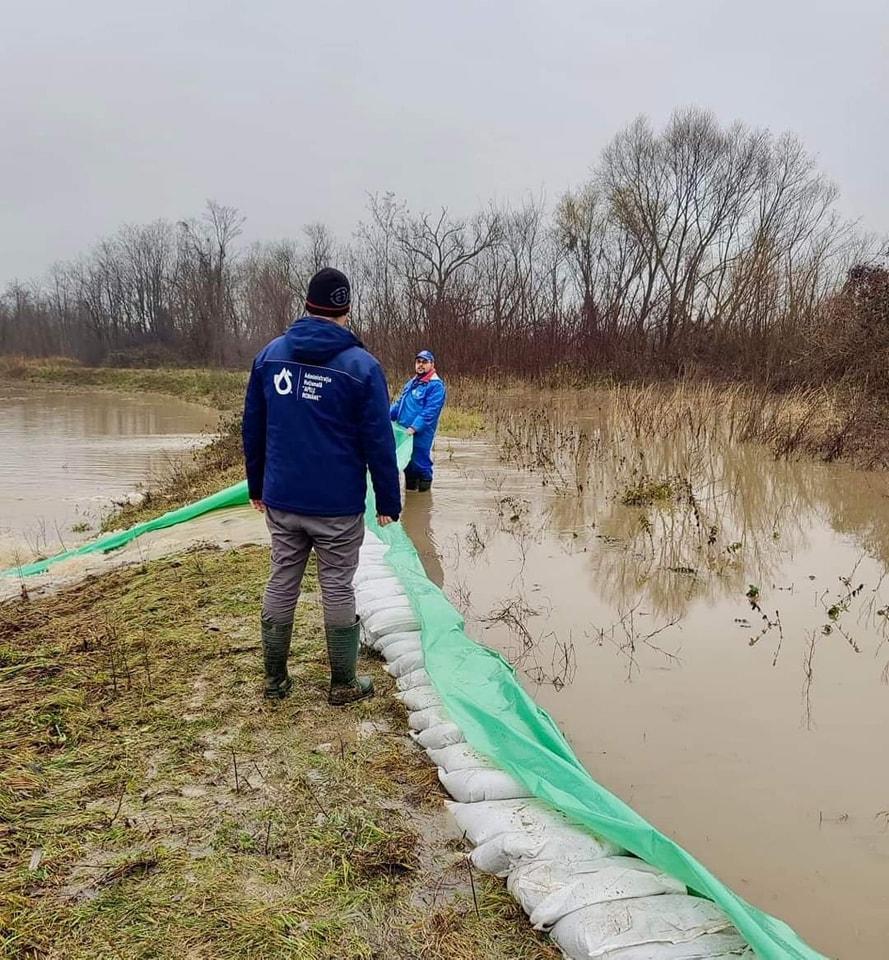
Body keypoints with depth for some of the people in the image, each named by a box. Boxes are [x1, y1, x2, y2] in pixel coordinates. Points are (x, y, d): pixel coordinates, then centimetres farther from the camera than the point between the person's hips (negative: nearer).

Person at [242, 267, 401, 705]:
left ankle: (275, 678, 25)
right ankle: (344, 685, 18)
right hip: (337, 506, -4)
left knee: (281, 583, 14)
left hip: (280, 500, 4)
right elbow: (378, 442, -10)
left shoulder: (269, 354, 4)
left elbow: (252, 428, 9)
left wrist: (257, 486, 19)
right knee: (337, 590, 6)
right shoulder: (362, 366, -10)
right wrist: (388, 502, -2)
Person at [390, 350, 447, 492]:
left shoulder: (436, 385, -11)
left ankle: (424, 492, 15)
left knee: (420, 464, 0)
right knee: (406, 463, 17)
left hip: (420, 436, -8)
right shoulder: (411, 383, 16)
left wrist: (415, 427, -27)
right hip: (403, 432, 8)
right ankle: (409, 488, 32)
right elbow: (399, 404, 22)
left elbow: (430, 411, -20)